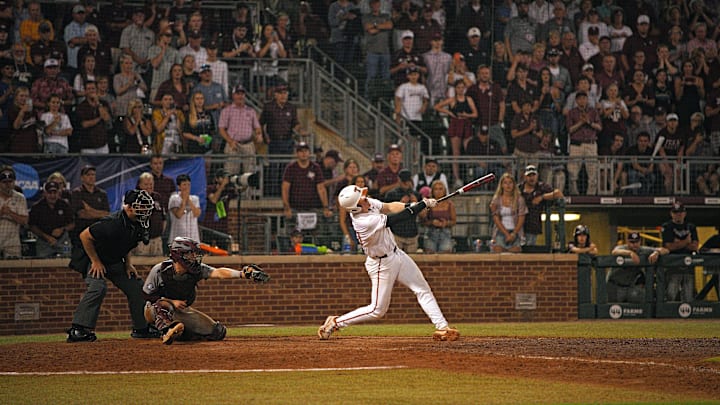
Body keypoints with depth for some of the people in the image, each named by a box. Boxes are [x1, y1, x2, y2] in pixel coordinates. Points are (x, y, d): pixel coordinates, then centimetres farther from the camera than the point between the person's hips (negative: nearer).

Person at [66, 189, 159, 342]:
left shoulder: (137, 225, -6)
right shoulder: (113, 223, -33)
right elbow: (84, 236, -25)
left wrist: (128, 264, 4)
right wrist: (95, 262, -21)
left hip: (115, 263, 9)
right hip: (95, 260, -9)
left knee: (136, 287, 7)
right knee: (98, 287, -30)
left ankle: (141, 328, 19)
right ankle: (77, 330, -33)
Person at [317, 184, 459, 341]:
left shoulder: (369, 203, -10)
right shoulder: (365, 222, -34)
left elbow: (389, 207, -2)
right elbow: (398, 218, -30)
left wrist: (411, 205, -21)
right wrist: (424, 204, -22)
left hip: (396, 254, 9)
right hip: (382, 264, -9)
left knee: (423, 289, 8)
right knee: (377, 310, 2)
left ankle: (442, 328, 11)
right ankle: (335, 322, 13)